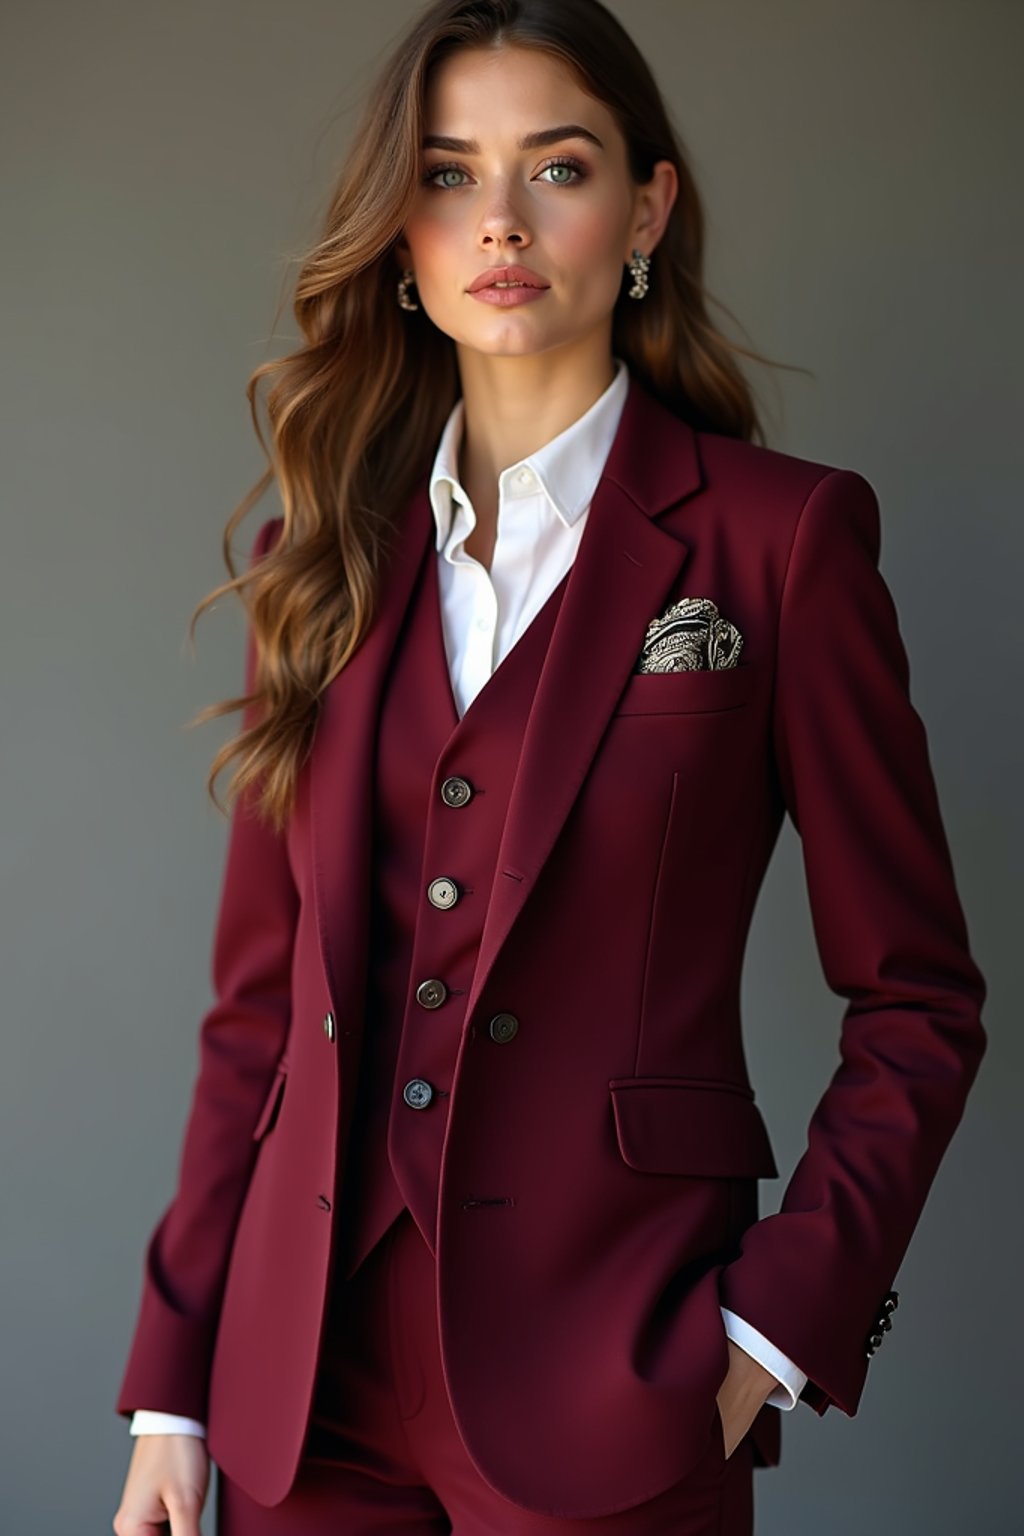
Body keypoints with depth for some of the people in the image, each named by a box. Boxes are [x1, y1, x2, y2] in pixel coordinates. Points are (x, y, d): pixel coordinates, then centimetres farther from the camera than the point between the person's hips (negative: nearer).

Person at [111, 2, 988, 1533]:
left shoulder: (780, 534, -4)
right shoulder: (327, 550, 7)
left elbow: (915, 1001, -1)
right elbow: (258, 1002, 8)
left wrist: (774, 1335, -11)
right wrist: (171, 1387, 5)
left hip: (608, 1394, -3)